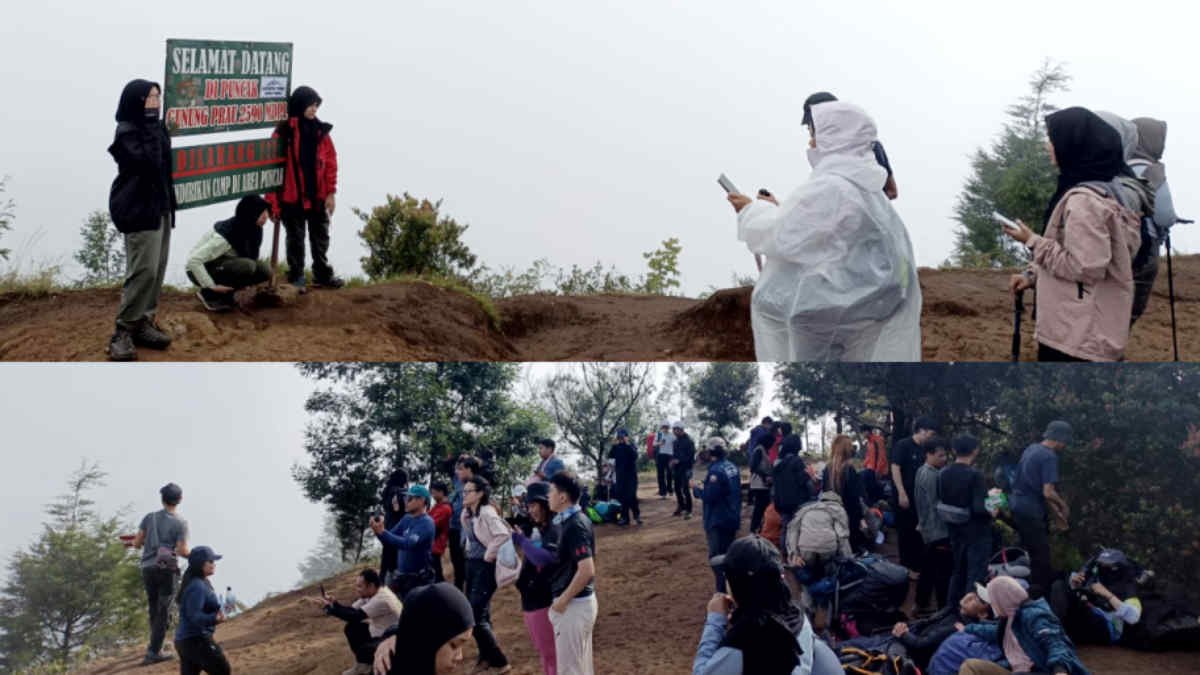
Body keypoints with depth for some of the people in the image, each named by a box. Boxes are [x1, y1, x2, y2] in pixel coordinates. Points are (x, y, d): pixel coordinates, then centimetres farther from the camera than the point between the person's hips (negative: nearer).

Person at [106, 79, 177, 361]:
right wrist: (151, 130, -19)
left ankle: (143, 323, 13)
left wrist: (169, 203, 18)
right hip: (138, 209, -9)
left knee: (157, 270, 7)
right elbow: (148, 161, -24)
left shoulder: (156, 128, 14)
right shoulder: (127, 131, -11)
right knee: (143, 270, -14)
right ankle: (124, 331, -8)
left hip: (160, 206, 9)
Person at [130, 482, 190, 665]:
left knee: (154, 610, 15)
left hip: (148, 568, 4)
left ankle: (155, 648, 19)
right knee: (163, 612, -1)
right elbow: (182, 550, -11)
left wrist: (133, 542, 28)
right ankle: (153, 652, -7)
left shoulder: (150, 517, 6)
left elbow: (137, 543, 5)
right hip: (167, 569, -4)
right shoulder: (180, 523, -4)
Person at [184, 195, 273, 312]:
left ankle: (224, 293, 5)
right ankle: (209, 294, -11)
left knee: (264, 270, -11)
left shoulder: (252, 229, -10)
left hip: (223, 264, 7)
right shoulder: (225, 235, -31)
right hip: (200, 270, -7)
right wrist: (212, 286, -28)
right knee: (247, 266, -31)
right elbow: (193, 260, -33)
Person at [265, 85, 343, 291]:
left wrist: (331, 193, 0)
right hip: (292, 197, -4)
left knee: (321, 237, 15)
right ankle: (296, 277, 21)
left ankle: (323, 274, 29)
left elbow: (331, 163, 5)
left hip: (317, 197, 4)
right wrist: (272, 202, -10)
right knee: (295, 239, 9)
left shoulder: (321, 131, 2)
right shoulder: (283, 132, -11)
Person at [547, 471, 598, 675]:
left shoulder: (574, 525, -21)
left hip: (573, 605, -10)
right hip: (584, 601, 10)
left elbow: (586, 570, -28)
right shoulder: (573, 520, 8)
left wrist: (563, 600, -20)